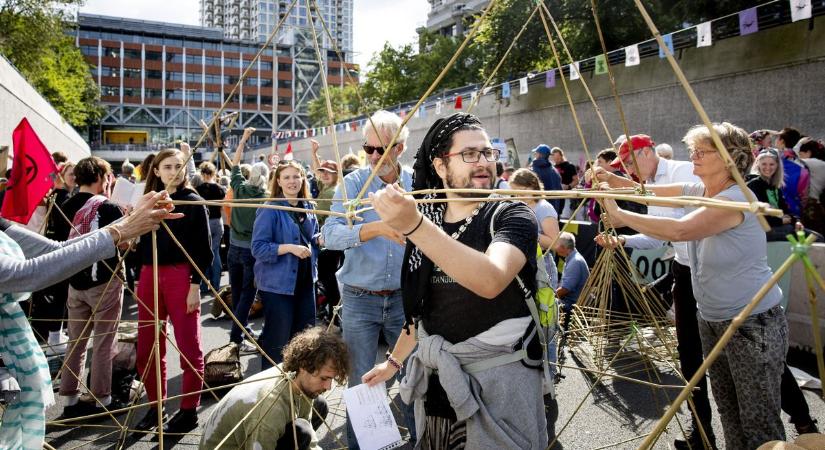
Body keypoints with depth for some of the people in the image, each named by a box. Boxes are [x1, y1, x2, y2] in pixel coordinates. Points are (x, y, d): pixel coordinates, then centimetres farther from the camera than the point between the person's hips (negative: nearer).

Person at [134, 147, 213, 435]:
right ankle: (155, 407, 25)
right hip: (149, 276, 5)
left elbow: (203, 248, -5)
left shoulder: (193, 202, 0)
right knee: (147, 348, 9)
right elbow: (141, 244, 14)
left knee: (188, 347, 1)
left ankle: (189, 411, 13)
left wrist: (196, 285, -12)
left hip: (181, 276, -5)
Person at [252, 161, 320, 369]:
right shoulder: (270, 209, -13)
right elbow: (258, 248, -18)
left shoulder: (308, 208, 7)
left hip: (305, 281, 7)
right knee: (278, 341, 2)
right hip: (278, 284, -7)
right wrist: (290, 248, -27)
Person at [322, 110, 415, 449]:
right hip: (359, 300, -1)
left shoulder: (417, 185, 0)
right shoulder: (353, 184, -6)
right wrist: (376, 228, -35)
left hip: (404, 298, 2)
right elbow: (330, 234, -20)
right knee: (360, 383, 8)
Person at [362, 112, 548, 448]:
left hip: (498, 382, -4)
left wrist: (415, 226, -39)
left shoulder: (512, 215, -11)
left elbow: (491, 281, -33)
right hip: (435, 382, 5)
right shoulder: (426, 218, 4)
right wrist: (394, 360, 23)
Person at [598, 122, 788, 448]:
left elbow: (677, 230, -37)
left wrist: (619, 215, -31)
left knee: (760, 422, 3)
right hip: (711, 319, 8)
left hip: (754, 323, -8)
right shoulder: (697, 191, 2)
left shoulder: (736, 199, -25)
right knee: (728, 411, 20)